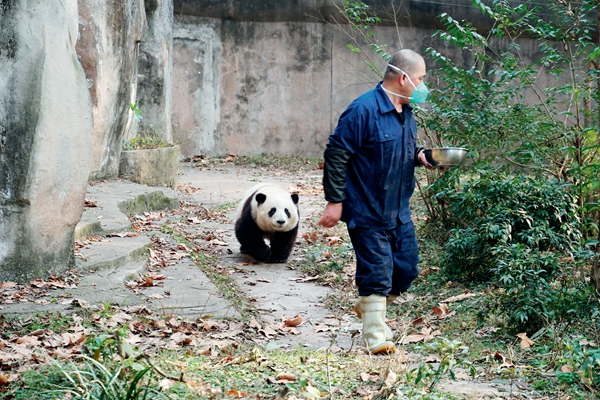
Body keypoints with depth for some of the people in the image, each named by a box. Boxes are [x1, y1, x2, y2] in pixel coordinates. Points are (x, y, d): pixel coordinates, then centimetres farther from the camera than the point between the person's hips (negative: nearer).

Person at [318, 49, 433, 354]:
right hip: (367, 212, -8)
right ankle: (376, 338, 9)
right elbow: (336, 154, -18)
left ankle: (370, 307, 36)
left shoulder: (405, 111, 8)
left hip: (398, 212, 8)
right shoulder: (364, 110, -19)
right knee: (377, 273, -4)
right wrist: (335, 201, -19)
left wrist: (420, 156, 1)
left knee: (407, 268, 12)